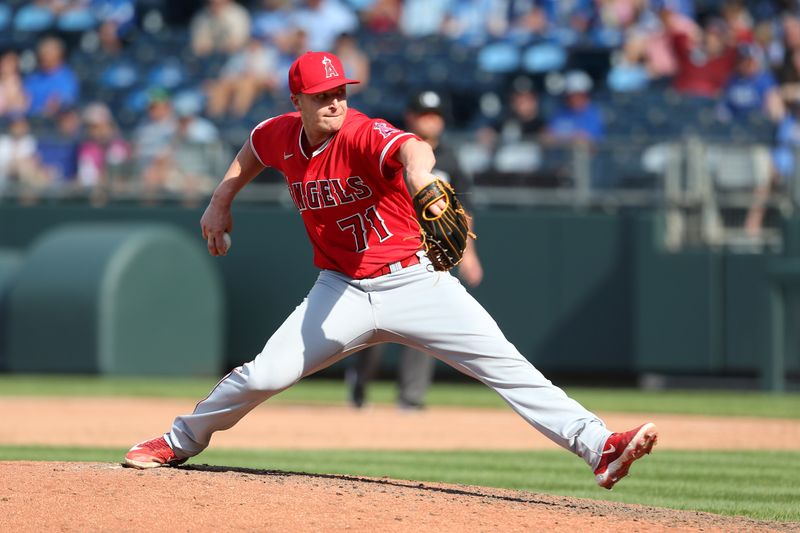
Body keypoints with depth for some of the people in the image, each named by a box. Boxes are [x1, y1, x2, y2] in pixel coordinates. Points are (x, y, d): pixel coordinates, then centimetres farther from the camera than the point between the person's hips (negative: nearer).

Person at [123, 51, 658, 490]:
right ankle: (182, 441, 21)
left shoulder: (365, 133, -21)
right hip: (342, 291, 4)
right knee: (264, 374, -4)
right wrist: (221, 202, 16)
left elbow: (412, 148, -46)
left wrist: (420, 179, -69)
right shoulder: (283, 136, -3)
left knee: (503, 362, -17)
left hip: (414, 279, -4)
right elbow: (254, 150, 25)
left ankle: (597, 445, -24)